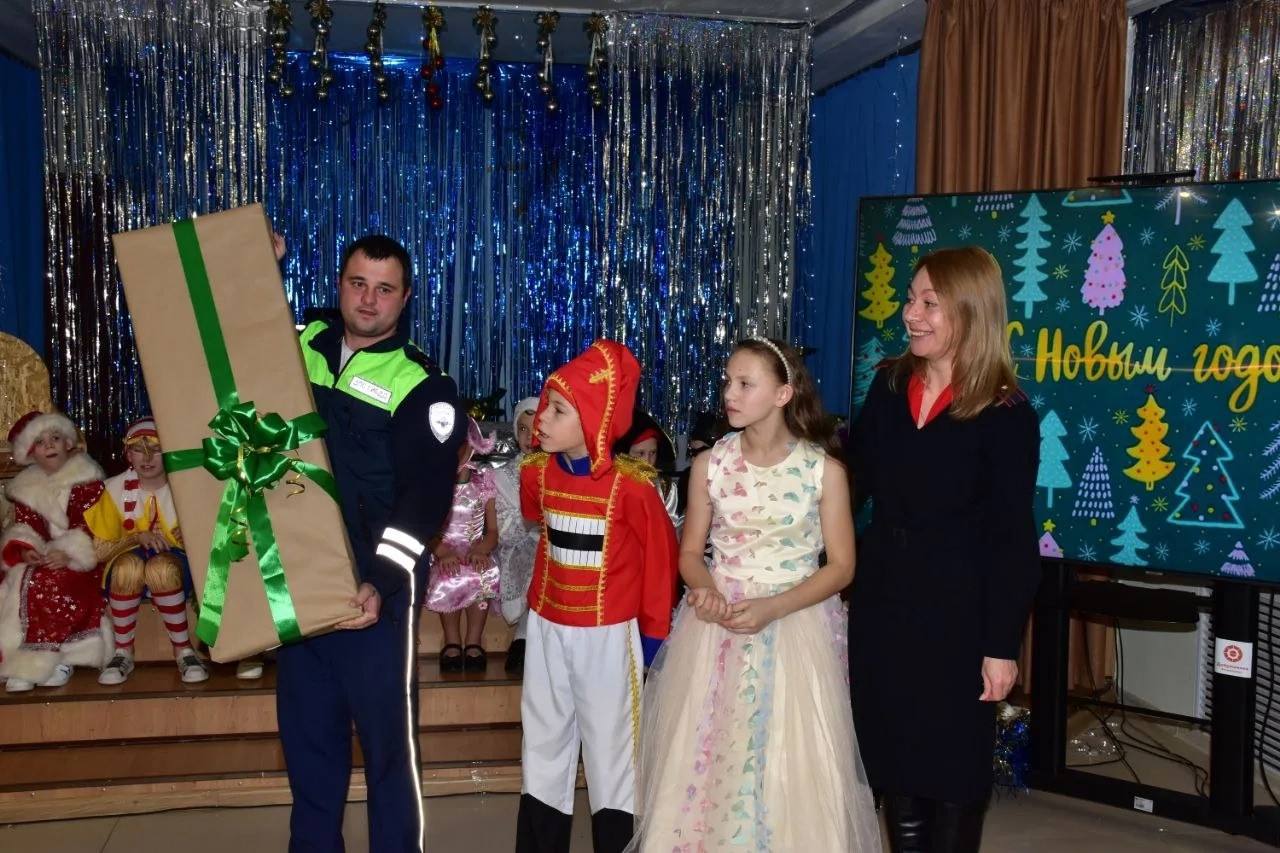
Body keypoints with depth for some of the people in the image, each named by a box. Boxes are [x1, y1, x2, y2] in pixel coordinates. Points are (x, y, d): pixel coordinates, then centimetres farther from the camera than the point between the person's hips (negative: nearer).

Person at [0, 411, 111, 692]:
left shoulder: (86, 479, -4)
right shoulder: (26, 486, 13)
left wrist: (69, 553, -25)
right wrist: (24, 550, -15)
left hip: (81, 561, -5)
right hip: (40, 559, 6)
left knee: (46, 584, -32)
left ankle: (50, 660, -20)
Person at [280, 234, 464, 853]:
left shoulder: (421, 386, -7)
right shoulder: (298, 346, 7)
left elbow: (426, 497, -13)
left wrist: (381, 582, -24)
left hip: (373, 587, -5)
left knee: (386, 733, 4)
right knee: (307, 728, 15)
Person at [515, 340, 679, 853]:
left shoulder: (630, 484, -19)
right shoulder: (537, 473, -4)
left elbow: (660, 554, -10)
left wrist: (653, 632, -5)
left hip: (608, 633, -5)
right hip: (547, 627, 5)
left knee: (611, 744, 6)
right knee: (543, 740, 14)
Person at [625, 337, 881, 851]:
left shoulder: (824, 469, -7)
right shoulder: (709, 464, 0)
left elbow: (841, 566, -5)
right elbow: (690, 552, 7)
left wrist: (772, 609, -18)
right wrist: (704, 589, -16)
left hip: (793, 626, -2)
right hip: (716, 624, 2)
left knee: (792, 768, 0)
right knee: (703, 759, 5)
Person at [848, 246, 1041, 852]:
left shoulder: (1005, 415, -12)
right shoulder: (890, 383, 2)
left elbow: (1012, 540, -12)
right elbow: (855, 481, 10)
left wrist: (1002, 645, -12)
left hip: (956, 612, -5)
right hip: (882, 602, 5)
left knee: (953, 764, 9)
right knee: (890, 754, 15)